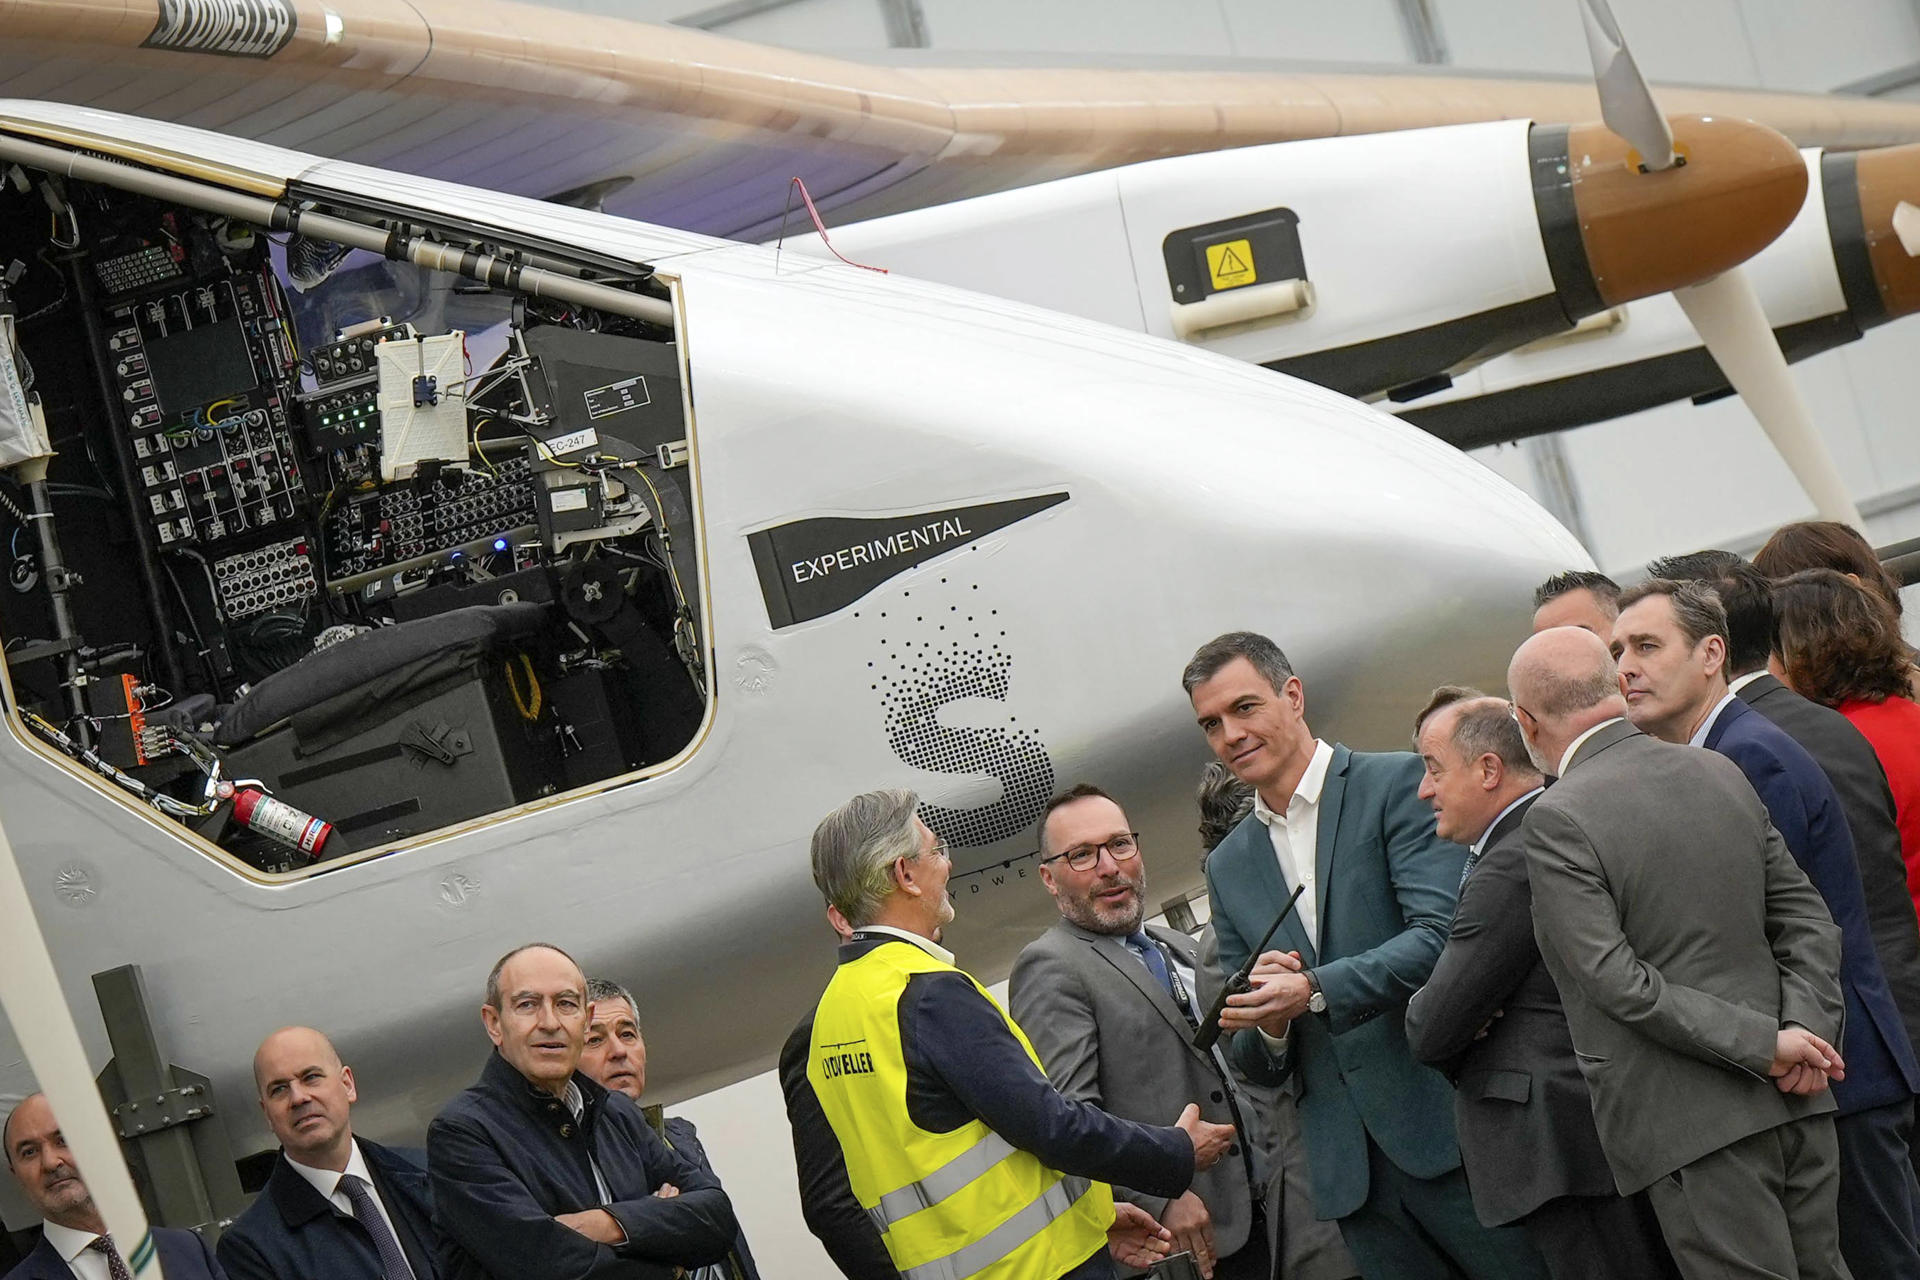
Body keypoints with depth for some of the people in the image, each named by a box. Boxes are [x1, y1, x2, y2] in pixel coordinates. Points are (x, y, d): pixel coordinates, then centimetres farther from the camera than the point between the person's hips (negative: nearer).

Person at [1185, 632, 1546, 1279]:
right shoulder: (1228, 867, 15)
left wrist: (1313, 992, -23)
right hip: (1348, 1168, 5)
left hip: (1449, 1132, -5)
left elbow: (1443, 934, -15)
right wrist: (1270, 1024, -8)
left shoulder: (1398, 783, -1)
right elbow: (1254, 1060, 15)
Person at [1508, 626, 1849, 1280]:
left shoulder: (1556, 820, -12)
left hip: (1692, 1125, -7)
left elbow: (1616, 981, -17)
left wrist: (1766, 1044, -14)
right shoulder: (1720, 772, 10)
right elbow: (1807, 916, 8)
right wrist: (1806, 1028, -3)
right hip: (1797, 1104, 7)